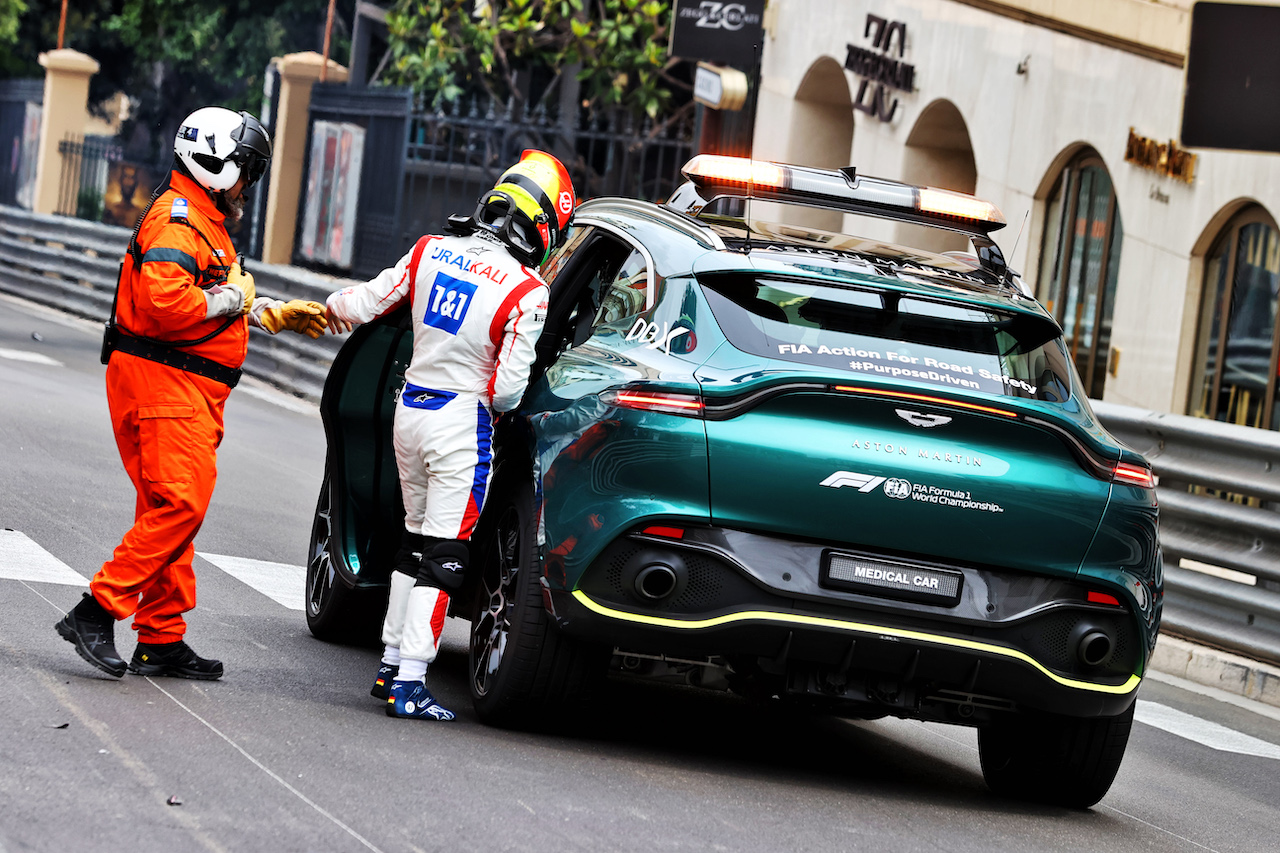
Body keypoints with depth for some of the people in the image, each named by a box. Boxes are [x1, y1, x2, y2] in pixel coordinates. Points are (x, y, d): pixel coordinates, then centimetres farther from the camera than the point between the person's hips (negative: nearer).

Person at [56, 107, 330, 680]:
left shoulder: (205, 222, 24)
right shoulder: (177, 221, -12)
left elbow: (217, 306, 34)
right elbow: (166, 303, -27)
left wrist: (279, 314, 28)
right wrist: (233, 297, -14)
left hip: (189, 392, 11)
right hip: (163, 381, -11)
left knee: (175, 510, 9)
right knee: (179, 506, -18)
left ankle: (162, 640, 11)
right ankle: (98, 611, -19)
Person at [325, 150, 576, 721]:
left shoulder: (430, 252, 0)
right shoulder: (527, 292, -15)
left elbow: (364, 304, 10)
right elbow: (507, 390, -17)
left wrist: (333, 307, 32)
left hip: (410, 410, 6)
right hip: (462, 421, -6)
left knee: (416, 538, 21)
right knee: (443, 554, -2)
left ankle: (390, 663, 24)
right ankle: (409, 683, -5)